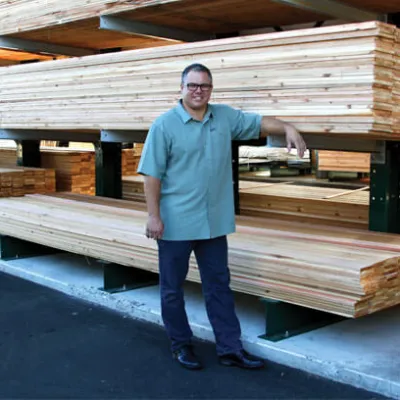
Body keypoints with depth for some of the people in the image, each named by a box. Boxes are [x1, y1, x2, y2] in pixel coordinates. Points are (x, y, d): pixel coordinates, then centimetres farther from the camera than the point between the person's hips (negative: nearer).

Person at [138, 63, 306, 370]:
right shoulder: (164, 125, -9)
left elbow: (260, 123, 9)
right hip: (176, 223, -4)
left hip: (214, 222, 5)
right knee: (173, 287, 9)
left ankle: (230, 348, 21)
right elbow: (152, 174, -10)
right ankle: (180, 345, 26)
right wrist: (153, 215, -14)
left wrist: (288, 129, -11)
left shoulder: (225, 117, 5)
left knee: (219, 286, 11)